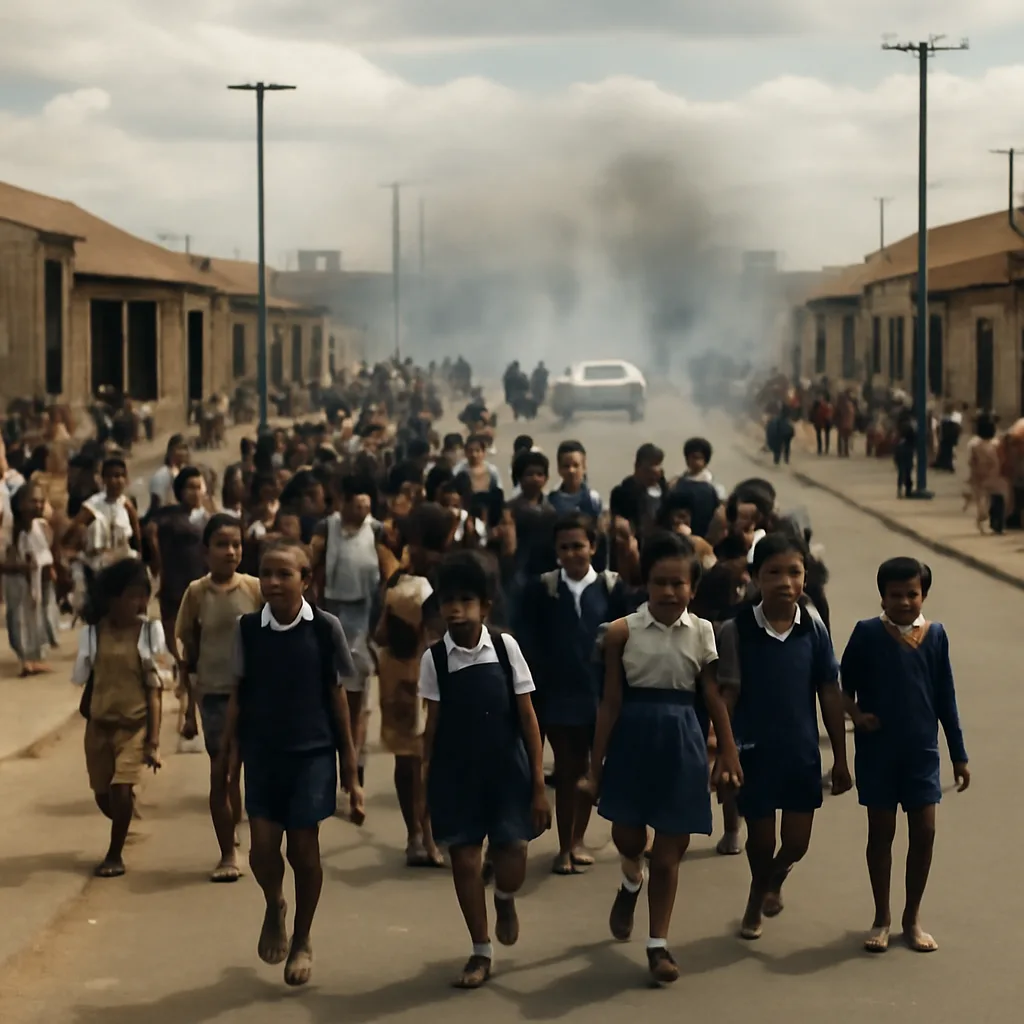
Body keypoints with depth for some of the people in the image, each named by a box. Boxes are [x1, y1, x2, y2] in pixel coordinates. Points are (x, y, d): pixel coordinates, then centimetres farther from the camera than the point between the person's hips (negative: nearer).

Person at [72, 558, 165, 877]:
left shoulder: (149, 630, -9)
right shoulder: (93, 632, -6)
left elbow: (153, 688, -9)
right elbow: (87, 680, 7)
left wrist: (154, 740, -11)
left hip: (136, 724, -2)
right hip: (99, 724, 2)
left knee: (121, 790, -15)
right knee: (104, 796, 10)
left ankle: (115, 853, 7)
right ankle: (124, 821, 44)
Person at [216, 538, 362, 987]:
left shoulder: (324, 628, -7)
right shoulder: (248, 628, -2)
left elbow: (336, 696, 0)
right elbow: (238, 694, 5)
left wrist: (349, 761, 2)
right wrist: (225, 751, 4)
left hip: (312, 752, -1)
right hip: (262, 752, 1)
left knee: (303, 848, 3)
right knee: (262, 846, -5)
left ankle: (302, 941, 24)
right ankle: (274, 909, 29)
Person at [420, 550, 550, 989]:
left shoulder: (505, 647, -4)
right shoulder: (434, 658, -4)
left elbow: (528, 718, -2)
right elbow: (433, 724, 1)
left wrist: (539, 784, -4)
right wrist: (426, 782, 1)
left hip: (506, 769, -1)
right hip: (455, 772, 1)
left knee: (512, 853, -8)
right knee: (463, 860, 3)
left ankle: (505, 900, 30)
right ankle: (481, 952, 21)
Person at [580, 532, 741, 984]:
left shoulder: (702, 632, -2)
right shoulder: (623, 632, -5)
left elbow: (714, 698, 2)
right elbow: (611, 703, -4)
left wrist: (728, 754, 1)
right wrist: (595, 768, -3)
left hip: (681, 742, 1)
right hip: (633, 739, 0)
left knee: (669, 851, 5)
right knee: (627, 836, 6)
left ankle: (658, 945, 16)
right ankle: (631, 882, 44)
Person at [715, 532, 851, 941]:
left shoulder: (814, 628, -5)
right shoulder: (736, 631, -12)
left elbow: (830, 695, 0)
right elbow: (725, 697, -9)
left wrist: (841, 758, 3)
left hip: (802, 752, 2)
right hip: (754, 751, -2)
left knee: (796, 843, 9)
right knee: (761, 840, 10)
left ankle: (773, 880, 44)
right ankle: (758, 897, 41)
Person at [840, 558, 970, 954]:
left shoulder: (935, 635, -1)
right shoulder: (867, 633, -7)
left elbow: (945, 697, 4)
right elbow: (844, 683, 4)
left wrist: (959, 754, 6)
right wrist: (854, 713, -15)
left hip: (922, 751, 2)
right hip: (877, 750, -2)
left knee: (924, 831, 2)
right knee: (881, 832, 7)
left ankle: (912, 918, 19)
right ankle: (881, 919, 20)